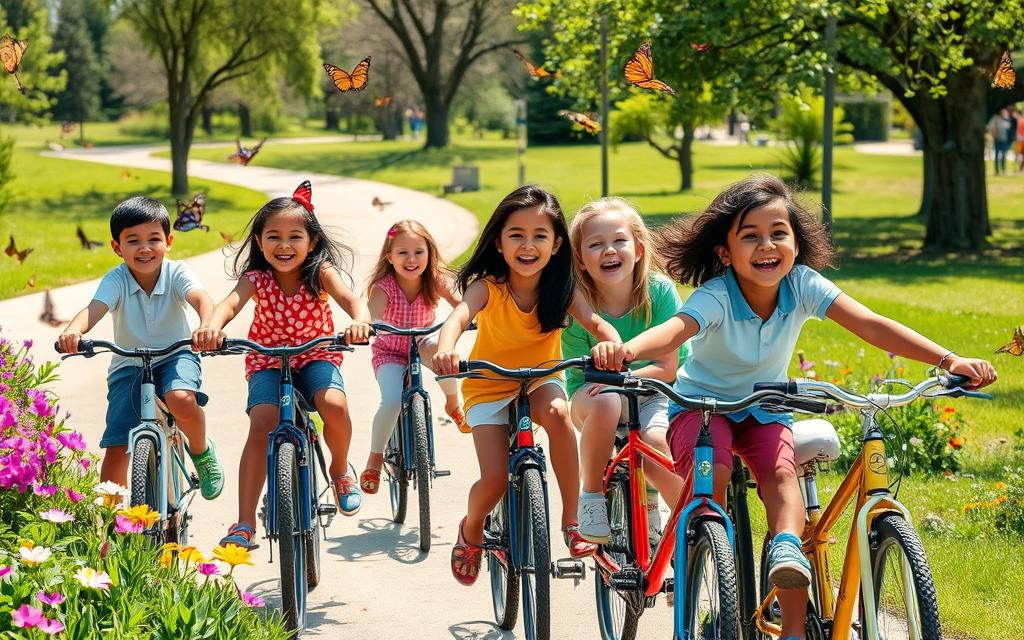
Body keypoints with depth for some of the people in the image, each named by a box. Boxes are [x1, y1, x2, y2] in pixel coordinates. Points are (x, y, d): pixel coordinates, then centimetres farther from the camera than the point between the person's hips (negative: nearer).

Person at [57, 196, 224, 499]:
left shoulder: (176, 273, -14)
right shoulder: (116, 280, -14)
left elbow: (201, 298, -33)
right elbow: (94, 309, -32)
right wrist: (73, 330, -56)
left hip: (175, 356, -1)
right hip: (129, 365, 1)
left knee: (181, 399, -35)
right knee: (116, 447, -9)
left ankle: (201, 451, -3)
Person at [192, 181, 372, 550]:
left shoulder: (320, 273, -12)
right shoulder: (256, 279, -12)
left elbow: (350, 299, -28)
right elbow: (231, 303, -30)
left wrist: (360, 321, -53)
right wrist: (211, 326, -55)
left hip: (316, 356, 0)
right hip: (267, 361, 0)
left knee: (334, 405, -29)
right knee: (261, 426, -22)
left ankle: (340, 470, 5)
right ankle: (245, 524, -18)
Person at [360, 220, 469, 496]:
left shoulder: (435, 281, -14)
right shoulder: (384, 286, -22)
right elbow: (372, 315, -38)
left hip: (423, 343, 2)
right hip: (390, 351, -2)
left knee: (438, 346, -35)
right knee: (392, 401, -27)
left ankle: (453, 403, -6)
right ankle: (374, 459, -4)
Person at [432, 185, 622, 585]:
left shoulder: (562, 289, -15)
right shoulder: (487, 286, -21)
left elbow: (594, 321, -29)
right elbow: (458, 317, -39)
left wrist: (612, 344, -54)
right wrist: (445, 349, -62)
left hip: (540, 378, 1)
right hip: (488, 386, -1)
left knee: (556, 412, -35)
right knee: (495, 480, -15)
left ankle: (571, 520, -22)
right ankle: (471, 529, 23)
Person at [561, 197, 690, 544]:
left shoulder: (659, 291, -15)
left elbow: (668, 366, -15)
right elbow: (581, 382, -9)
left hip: (655, 396, 0)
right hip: (593, 399, 0)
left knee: (655, 441, -32)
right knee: (606, 402, -37)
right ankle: (591, 497, -18)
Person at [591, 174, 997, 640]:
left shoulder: (802, 284, -19)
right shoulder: (715, 297, -29)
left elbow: (870, 325, -29)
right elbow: (674, 329, -49)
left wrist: (950, 360, -42)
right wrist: (623, 350, -74)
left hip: (764, 409, 3)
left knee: (781, 471, -27)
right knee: (710, 478, -30)